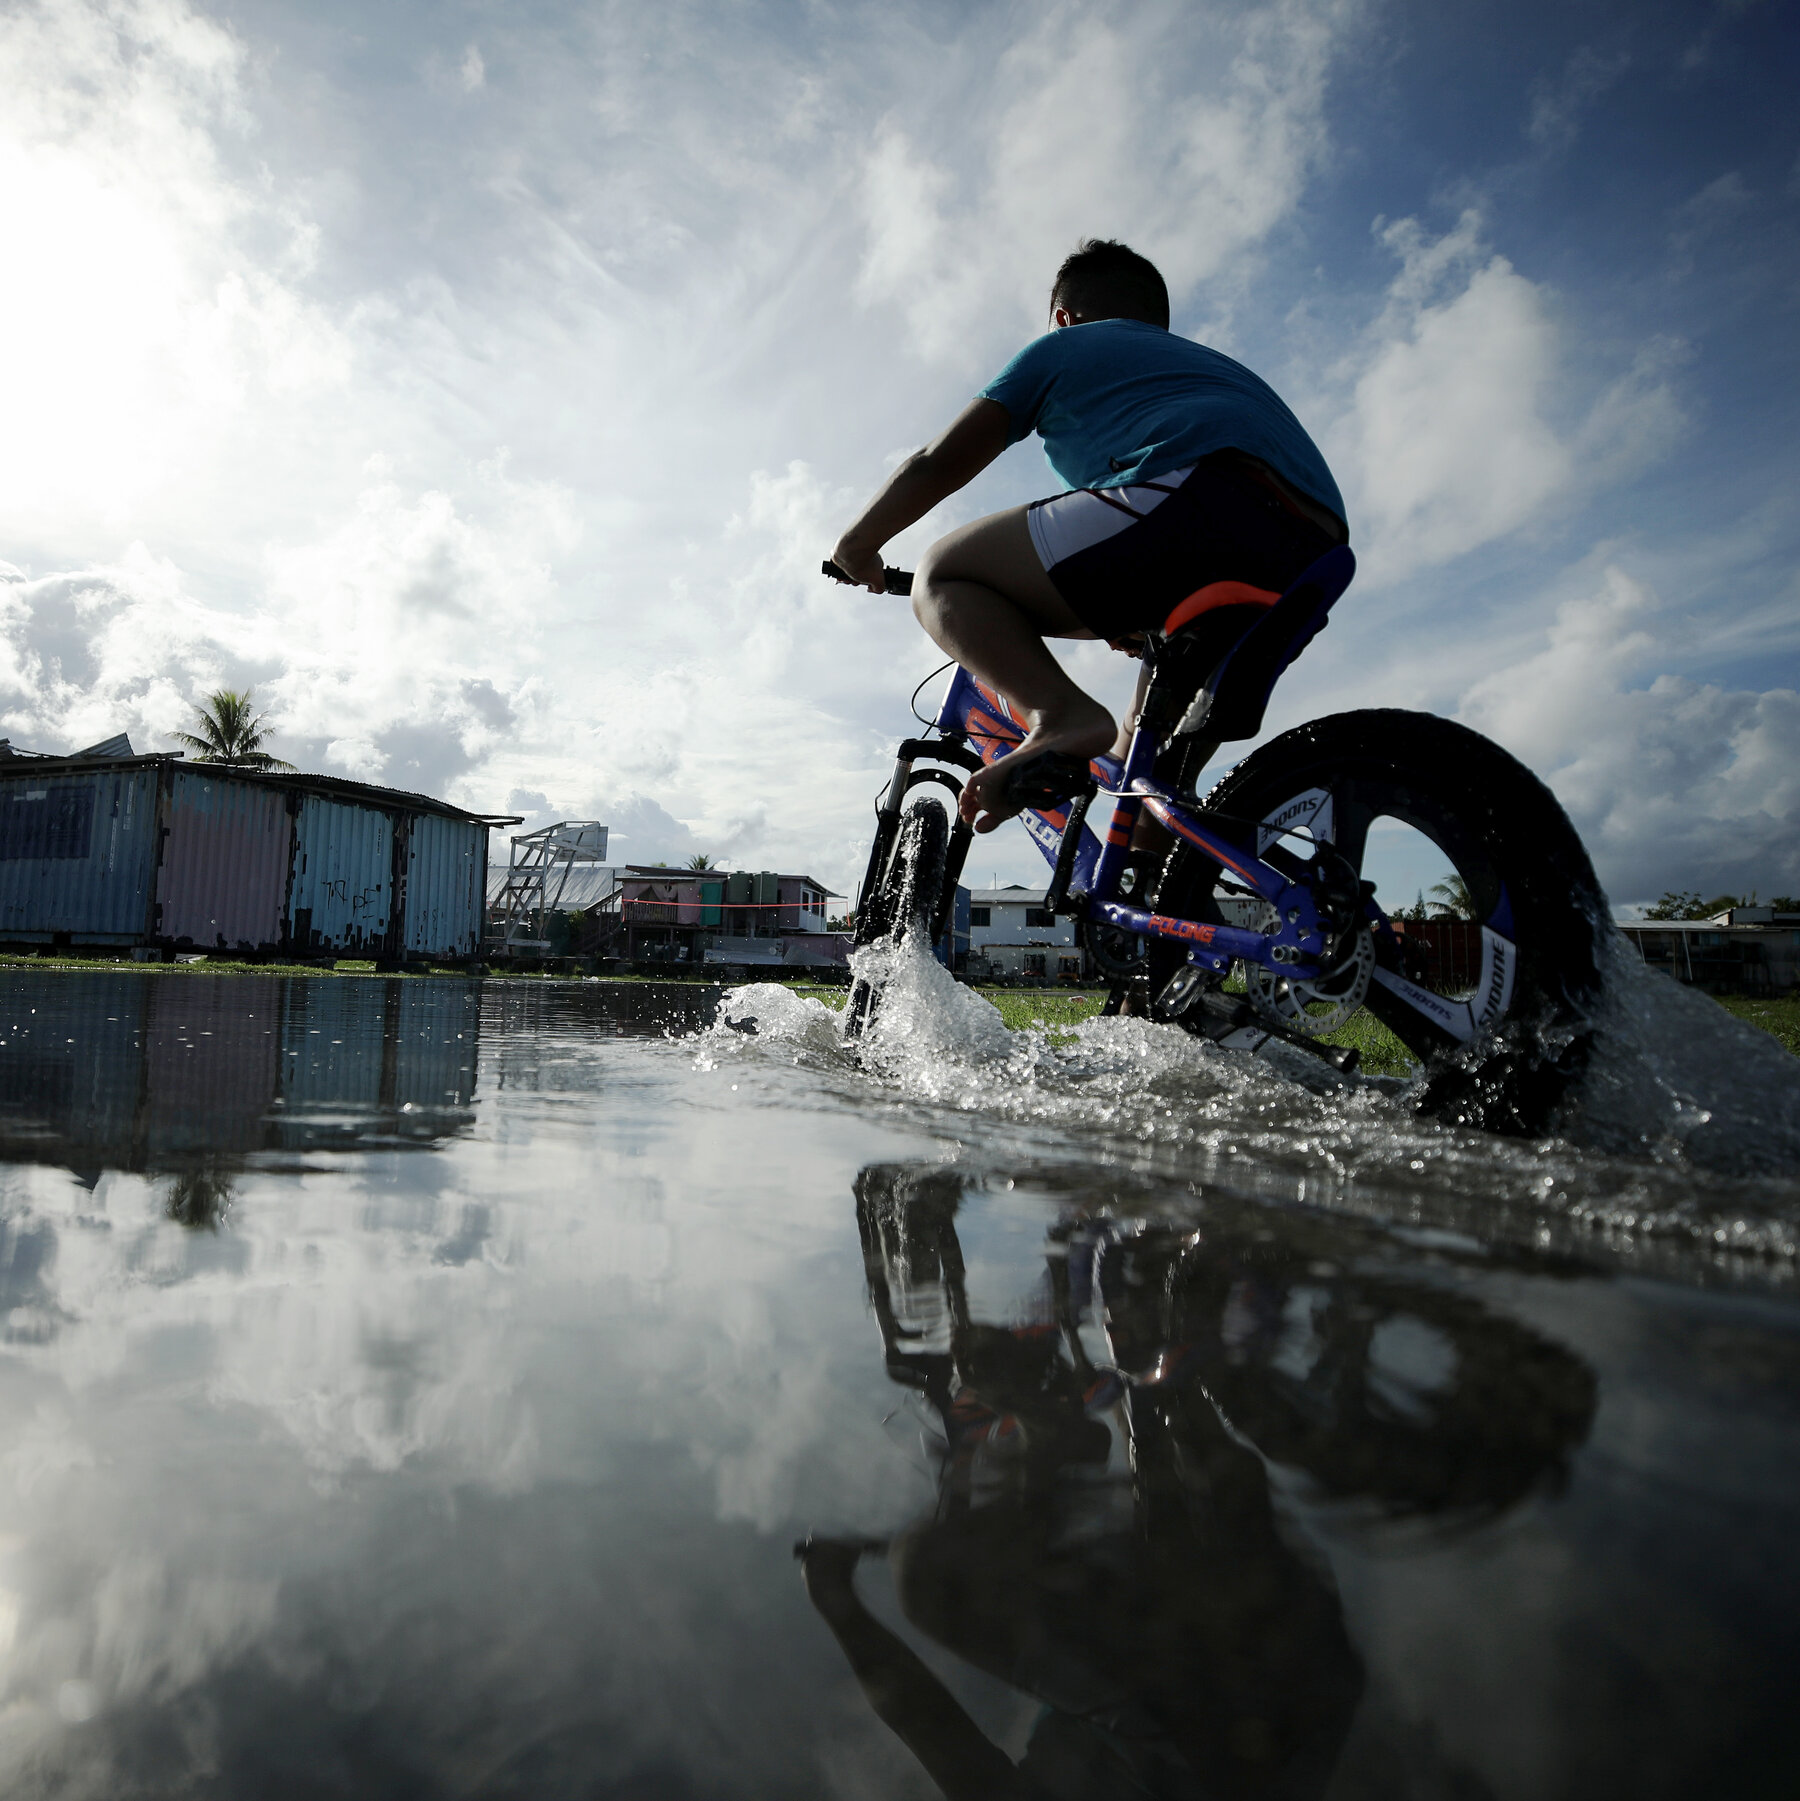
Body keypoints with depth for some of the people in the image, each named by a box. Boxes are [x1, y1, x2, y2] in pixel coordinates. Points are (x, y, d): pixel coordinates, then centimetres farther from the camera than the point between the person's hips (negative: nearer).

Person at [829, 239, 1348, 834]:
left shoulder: (1063, 346, 24)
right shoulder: (1218, 365, 43)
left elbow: (937, 465, 20)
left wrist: (856, 545, 37)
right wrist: (1137, 623, 57)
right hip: (1312, 567, 8)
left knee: (942, 575, 6)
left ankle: (1059, 713, -18)